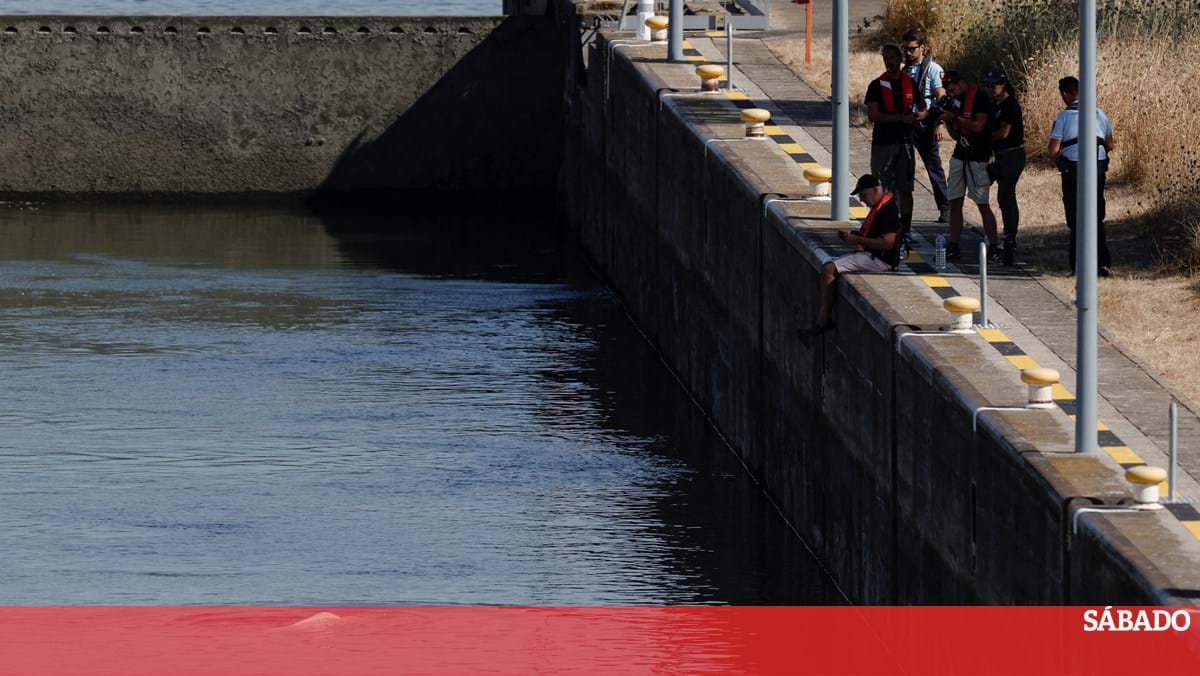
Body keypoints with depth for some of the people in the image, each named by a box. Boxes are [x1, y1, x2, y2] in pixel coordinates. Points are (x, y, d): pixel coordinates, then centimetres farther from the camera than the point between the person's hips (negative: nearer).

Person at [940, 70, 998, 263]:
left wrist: (955, 117, -19)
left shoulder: (980, 99, -11)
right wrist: (947, 121, 0)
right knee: (954, 204, 4)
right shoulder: (957, 101, 14)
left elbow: (979, 126, -22)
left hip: (977, 159, -8)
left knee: (983, 205, -6)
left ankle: (993, 246, 0)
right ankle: (953, 248, 6)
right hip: (959, 157, 8)